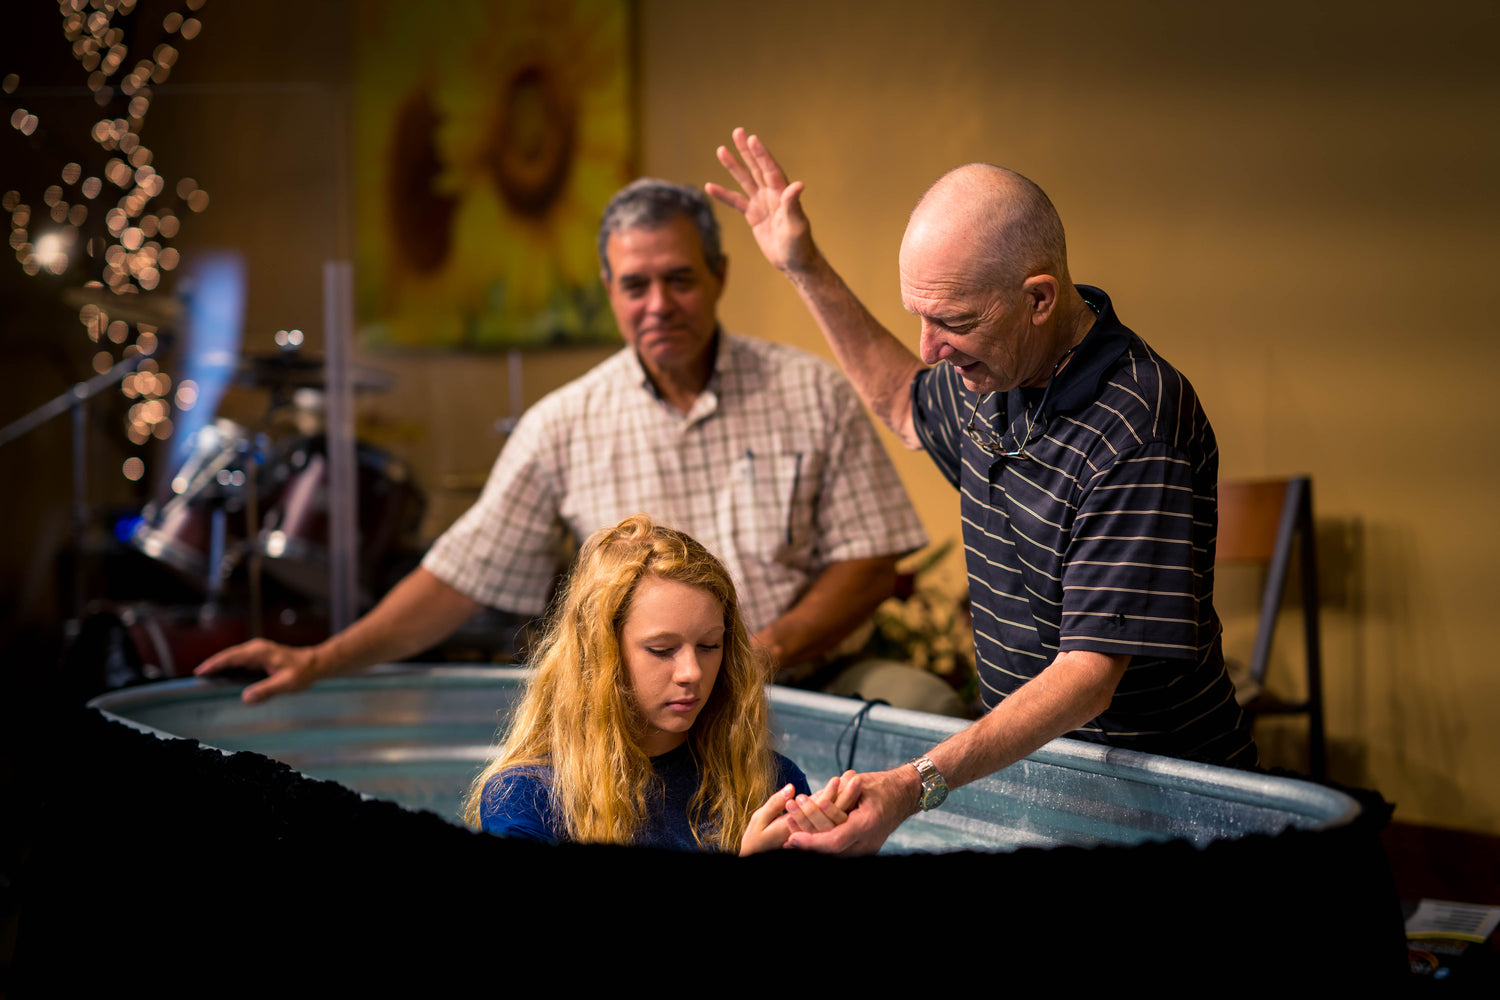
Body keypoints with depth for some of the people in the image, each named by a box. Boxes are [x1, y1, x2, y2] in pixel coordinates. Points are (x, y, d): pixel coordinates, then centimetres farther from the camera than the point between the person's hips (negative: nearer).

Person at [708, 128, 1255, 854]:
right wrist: (803, 269, 22)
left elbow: (1091, 673, -27)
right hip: (1025, 767, 7)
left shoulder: (1139, 433, -24)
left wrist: (917, 785, -36)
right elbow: (908, 406, 30)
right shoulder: (995, 371, 3)